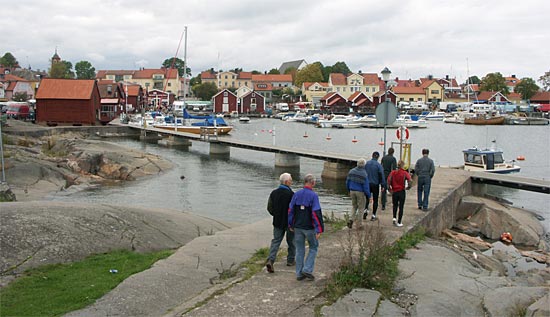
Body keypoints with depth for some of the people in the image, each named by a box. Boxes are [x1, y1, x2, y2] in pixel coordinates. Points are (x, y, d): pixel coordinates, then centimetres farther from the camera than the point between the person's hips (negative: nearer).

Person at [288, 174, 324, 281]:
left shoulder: (296, 194, 2)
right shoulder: (313, 195, -13)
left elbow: (290, 210, 6)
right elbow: (316, 213, -17)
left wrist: (290, 225, 15)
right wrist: (319, 229, -14)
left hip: (297, 227, 5)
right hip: (309, 227, -4)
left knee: (299, 250, 12)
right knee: (313, 247, 14)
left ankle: (299, 273, 16)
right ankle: (307, 269, 5)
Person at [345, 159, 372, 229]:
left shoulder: (351, 171, 0)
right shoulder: (364, 174, -16)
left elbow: (347, 182, 7)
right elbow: (366, 187, -15)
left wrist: (349, 190, 23)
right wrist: (369, 196, -4)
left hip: (352, 191, 5)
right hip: (360, 192, -5)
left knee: (354, 206, 21)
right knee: (361, 207, 8)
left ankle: (351, 219, 1)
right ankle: (358, 224, 12)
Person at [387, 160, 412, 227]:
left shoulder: (393, 172, -1)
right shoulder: (405, 173, -7)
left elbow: (388, 180, -11)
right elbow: (410, 180, -20)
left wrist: (389, 188, 0)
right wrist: (408, 187, -4)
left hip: (394, 191, 2)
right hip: (402, 191, -2)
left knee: (395, 205, 22)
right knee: (401, 207, 7)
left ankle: (394, 218, 5)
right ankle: (399, 222, 9)